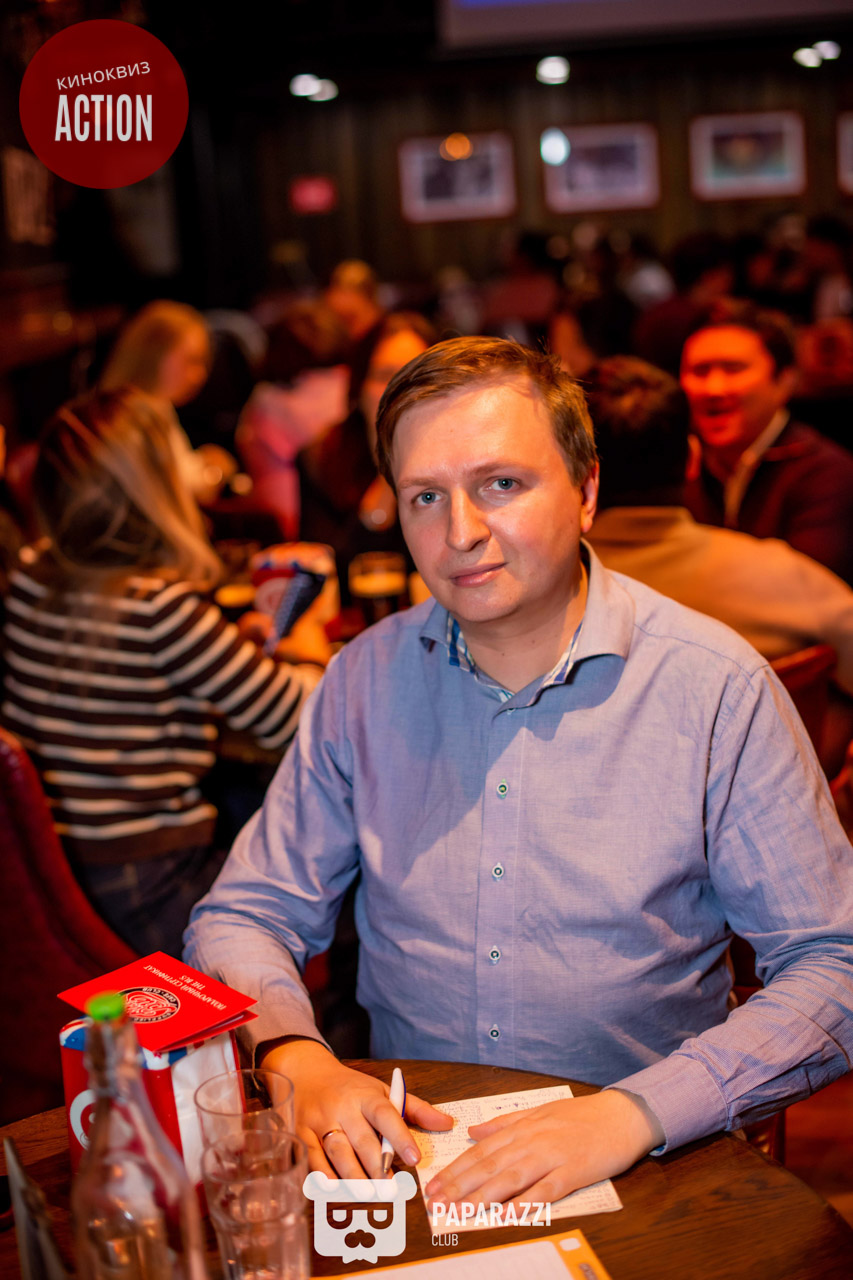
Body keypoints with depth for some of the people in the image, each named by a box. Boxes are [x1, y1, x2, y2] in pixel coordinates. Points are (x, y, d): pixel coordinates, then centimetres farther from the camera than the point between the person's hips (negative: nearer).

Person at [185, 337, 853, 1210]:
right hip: (405, 1136, 3)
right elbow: (243, 918, 7)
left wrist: (631, 1114, -23)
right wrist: (296, 1062, -14)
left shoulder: (717, 686, -9)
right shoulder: (366, 680, 2)